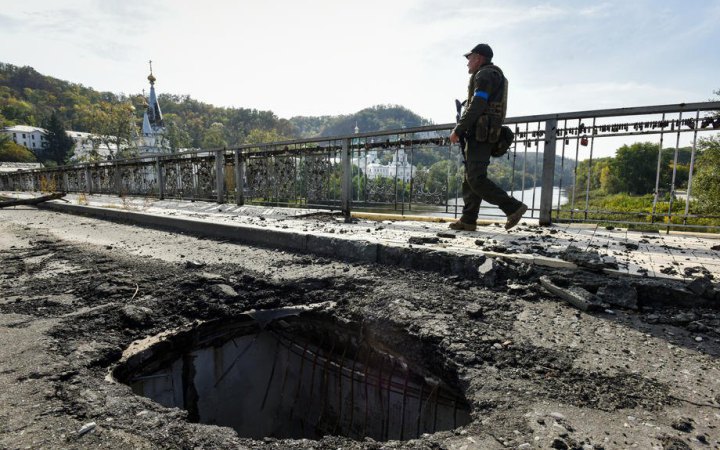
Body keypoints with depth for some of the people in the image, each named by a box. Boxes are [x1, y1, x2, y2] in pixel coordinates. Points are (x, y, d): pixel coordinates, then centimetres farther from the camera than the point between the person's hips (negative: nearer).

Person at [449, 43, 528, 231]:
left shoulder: (485, 74, -5)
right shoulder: (493, 75, 27)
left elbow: (476, 107, -17)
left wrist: (457, 130, -15)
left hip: (479, 134, -11)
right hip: (483, 136, 11)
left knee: (476, 179, -16)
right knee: (470, 177, 6)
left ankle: (513, 207, -13)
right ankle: (468, 220, 4)